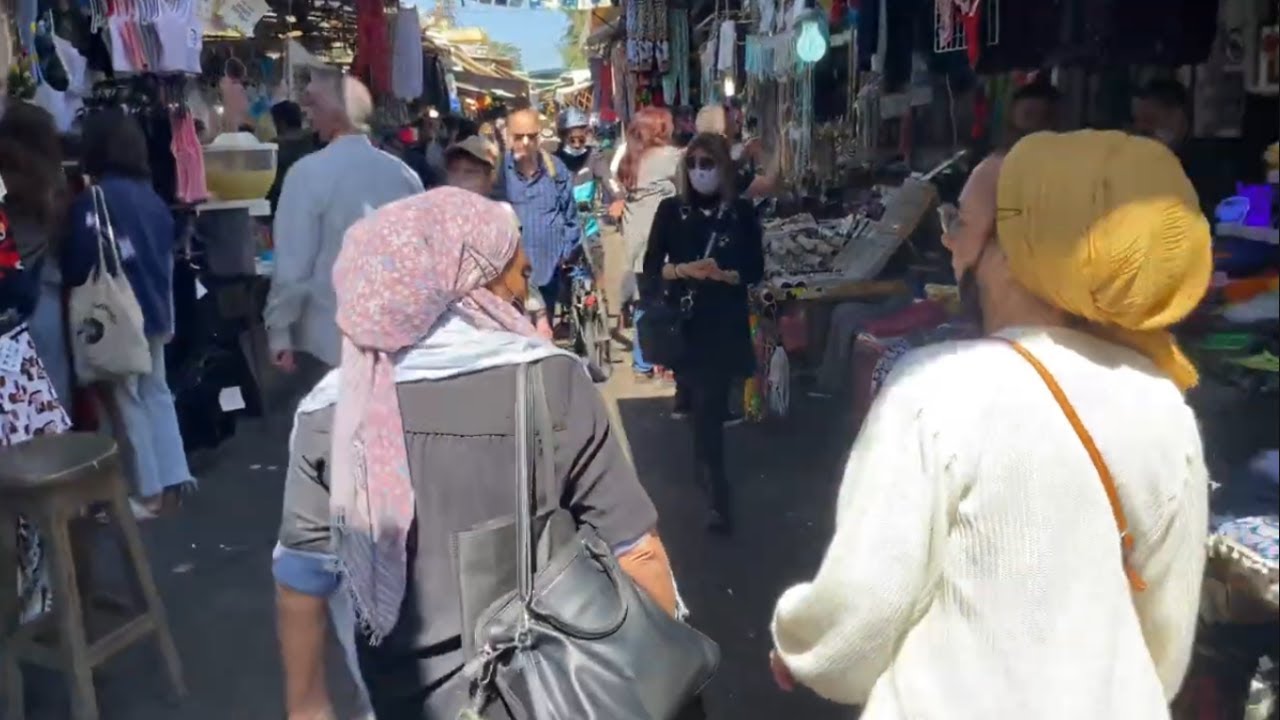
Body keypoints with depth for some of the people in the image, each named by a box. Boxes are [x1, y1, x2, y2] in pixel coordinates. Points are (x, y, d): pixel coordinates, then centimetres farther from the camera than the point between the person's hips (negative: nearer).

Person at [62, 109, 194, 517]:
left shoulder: (93, 200, -16)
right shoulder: (151, 195, 5)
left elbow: (79, 266, -15)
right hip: (154, 310, 7)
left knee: (126, 402, 3)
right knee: (156, 392, 16)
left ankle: (149, 492, 8)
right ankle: (174, 478, 20)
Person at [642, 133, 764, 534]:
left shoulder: (742, 212, -1)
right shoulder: (670, 210, 1)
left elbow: (756, 270, -1)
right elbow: (651, 267, 0)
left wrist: (723, 274, -19)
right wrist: (682, 270, -19)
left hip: (724, 323, -2)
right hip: (682, 321, 2)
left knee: (711, 406, -6)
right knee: (700, 403, 12)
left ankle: (716, 493, 5)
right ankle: (718, 497, 26)